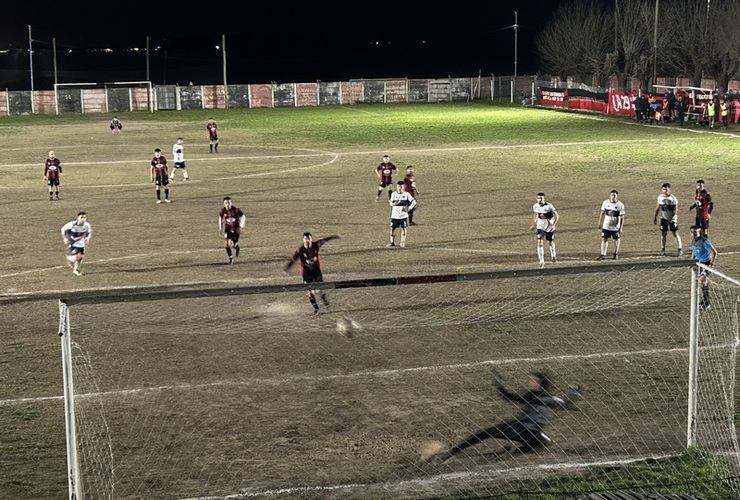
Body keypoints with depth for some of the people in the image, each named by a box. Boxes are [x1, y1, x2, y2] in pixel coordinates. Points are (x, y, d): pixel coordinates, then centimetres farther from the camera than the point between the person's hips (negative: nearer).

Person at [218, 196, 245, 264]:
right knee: (228, 244, -15)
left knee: (234, 245, -2)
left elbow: (243, 217, -9)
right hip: (228, 229, 2)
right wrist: (220, 226, 9)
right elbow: (220, 217, 12)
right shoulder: (223, 211, -10)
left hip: (236, 229, -2)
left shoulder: (236, 210, -19)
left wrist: (240, 227, -16)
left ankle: (237, 248, 38)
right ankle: (230, 258, 3)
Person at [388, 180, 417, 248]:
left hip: (403, 215, -2)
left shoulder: (406, 194, -1)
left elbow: (414, 202, -1)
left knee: (403, 228, 0)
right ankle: (392, 242, 15)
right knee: (392, 228, 2)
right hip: (394, 215, 2)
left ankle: (403, 242, 11)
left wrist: (408, 209, -10)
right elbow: (391, 203, -4)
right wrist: (395, 203, -27)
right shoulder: (394, 194, 4)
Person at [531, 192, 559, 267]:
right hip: (540, 227, 2)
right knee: (540, 243, -15)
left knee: (551, 242, 19)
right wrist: (534, 224, 11)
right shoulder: (535, 206, -7)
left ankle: (553, 255, 47)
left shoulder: (549, 206, -21)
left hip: (550, 227, -2)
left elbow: (557, 215, -17)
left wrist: (553, 225, -26)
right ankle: (541, 260, -15)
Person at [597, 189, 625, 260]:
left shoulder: (620, 205, -11)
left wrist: (621, 228, -10)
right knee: (604, 239, -2)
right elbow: (602, 213, 7)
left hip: (616, 227, -2)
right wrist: (600, 223, 6)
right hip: (606, 226, 2)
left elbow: (622, 217, -8)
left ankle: (616, 254, 29)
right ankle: (603, 255, 2)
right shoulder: (605, 202, -3)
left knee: (616, 239, 12)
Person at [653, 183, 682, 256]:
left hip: (672, 218, -4)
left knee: (675, 233, -3)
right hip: (664, 218, 4)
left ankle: (680, 249, 3)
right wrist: (655, 217, 11)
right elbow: (658, 207, 12)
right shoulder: (660, 197, 1)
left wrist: (673, 217, -24)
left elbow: (676, 209, -13)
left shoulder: (673, 198, -14)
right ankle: (662, 249, 13)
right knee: (663, 234, 5)